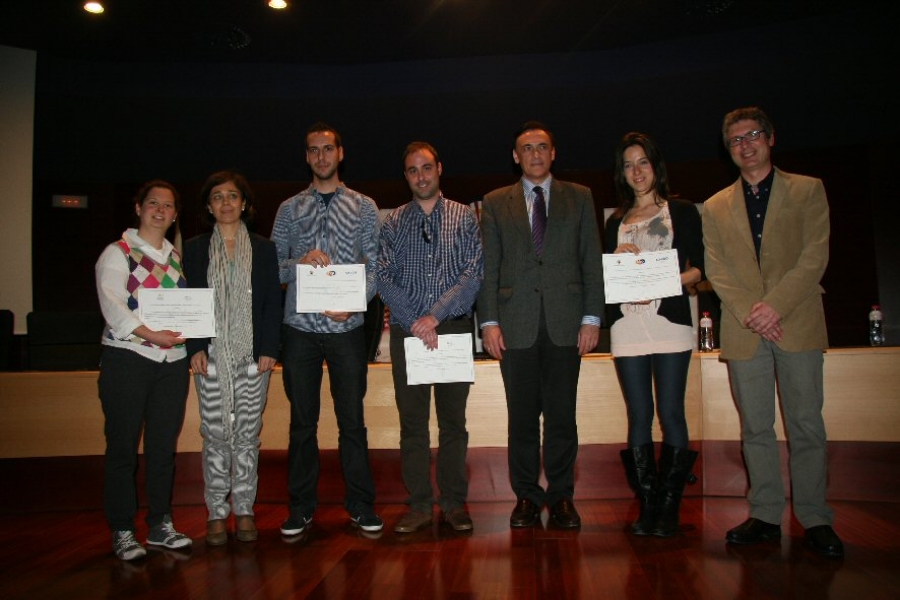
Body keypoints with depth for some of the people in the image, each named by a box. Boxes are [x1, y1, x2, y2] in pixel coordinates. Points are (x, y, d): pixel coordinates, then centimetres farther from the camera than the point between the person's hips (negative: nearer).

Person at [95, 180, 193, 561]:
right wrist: (151, 334, -26)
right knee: (122, 447, 2)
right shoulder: (117, 253, -1)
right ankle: (122, 532, 13)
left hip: (172, 361, 5)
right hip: (127, 360, -5)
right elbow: (113, 307, -14)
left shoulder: (177, 257, 16)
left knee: (164, 447, 10)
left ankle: (160, 525, 22)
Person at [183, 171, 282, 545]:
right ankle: (217, 512, 14)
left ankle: (244, 510, 16)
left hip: (253, 357, 0)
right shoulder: (194, 249, 9)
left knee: (247, 434, 5)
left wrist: (269, 349, -5)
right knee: (215, 435, 3)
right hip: (210, 357, 0)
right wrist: (195, 348, -6)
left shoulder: (263, 249, 8)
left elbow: (273, 302, 5)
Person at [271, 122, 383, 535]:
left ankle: (360, 505, 16)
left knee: (352, 420, 4)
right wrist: (299, 262, -13)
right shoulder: (289, 209, 11)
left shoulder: (364, 207, 8)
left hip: (346, 327, -1)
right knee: (302, 421, 8)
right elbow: (274, 266, 8)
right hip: (299, 327, 1)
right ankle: (301, 507, 20)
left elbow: (375, 265, 2)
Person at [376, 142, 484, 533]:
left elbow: (474, 273, -5)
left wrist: (434, 316, -14)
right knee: (412, 422, 5)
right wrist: (413, 322, -13)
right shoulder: (393, 223, 8)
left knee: (453, 420, 6)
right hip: (407, 331, 1)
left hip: (454, 329, -1)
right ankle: (419, 506, 15)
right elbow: (384, 279, 0)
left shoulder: (465, 218, 5)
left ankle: (454, 503, 17)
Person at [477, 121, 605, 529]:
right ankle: (527, 496, 17)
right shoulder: (495, 203, 11)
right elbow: (488, 267, 6)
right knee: (522, 417, 5)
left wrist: (592, 317, -1)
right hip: (516, 325, 0)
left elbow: (592, 261, 7)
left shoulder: (579, 198, 12)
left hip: (565, 323, 0)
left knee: (562, 415, 5)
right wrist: (488, 321, -2)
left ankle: (561, 496, 18)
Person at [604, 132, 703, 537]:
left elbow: (698, 268, 2)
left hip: (669, 320, -3)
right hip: (627, 326, 3)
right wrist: (617, 258, -4)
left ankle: (668, 508, 4)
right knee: (639, 416, 2)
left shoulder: (682, 212, 10)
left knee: (671, 413, -5)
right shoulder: (615, 222, 18)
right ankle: (647, 506, 9)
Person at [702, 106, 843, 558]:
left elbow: (815, 256, -2)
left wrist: (775, 305, -14)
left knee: (806, 423, -1)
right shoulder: (716, 207, 14)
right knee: (755, 427, 5)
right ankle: (765, 515, 13)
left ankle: (814, 519, 9)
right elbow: (715, 269, 6)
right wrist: (749, 312, -10)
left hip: (797, 323, -2)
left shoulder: (808, 191, 8)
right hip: (744, 330, 2)